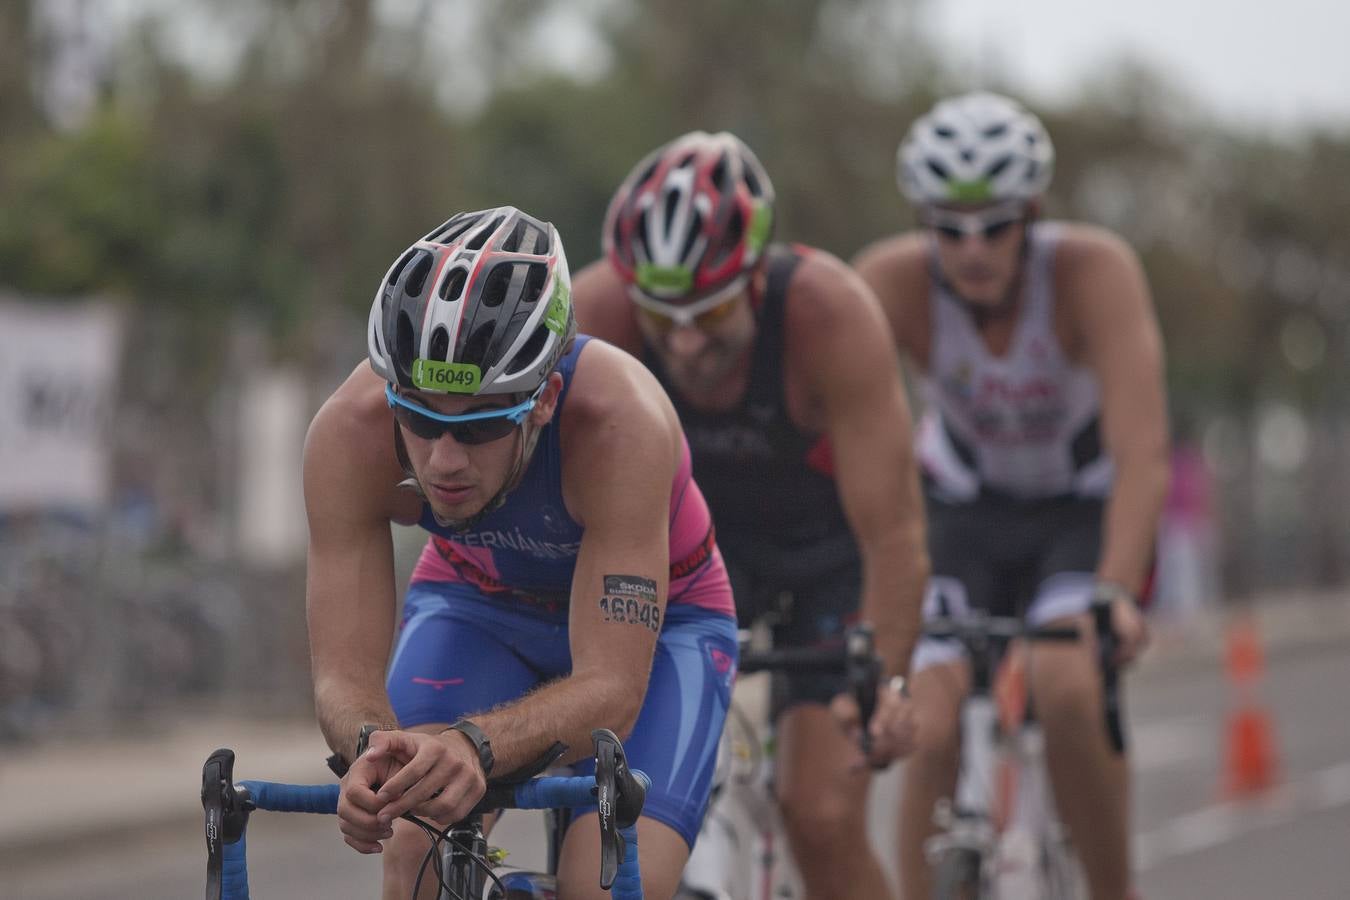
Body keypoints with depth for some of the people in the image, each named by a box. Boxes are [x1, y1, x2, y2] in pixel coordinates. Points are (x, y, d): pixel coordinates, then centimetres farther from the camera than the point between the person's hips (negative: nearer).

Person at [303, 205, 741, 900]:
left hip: (648, 619, -2)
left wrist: (473, 744, -61)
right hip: (478, 602, 2)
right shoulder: (350, 432, -32)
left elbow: (610, 688, -42)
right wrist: (376, 749, -55)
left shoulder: (620, 422, -40)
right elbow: (343, 674, -31)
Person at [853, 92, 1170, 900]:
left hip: (1087, 508, -2)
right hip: (962, 507, 2)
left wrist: (1116, 591, -51)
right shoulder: (891, 281, -25)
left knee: (1068, 692, -29)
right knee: (934, 732, -19)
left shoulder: (1094, 270, -29)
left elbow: (1143, 454, -37)